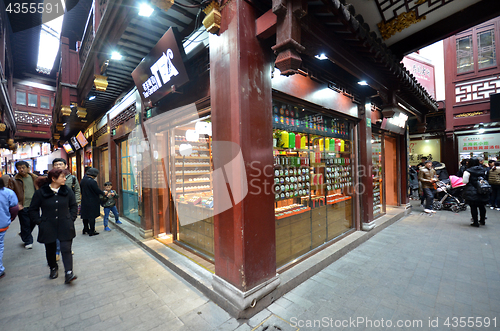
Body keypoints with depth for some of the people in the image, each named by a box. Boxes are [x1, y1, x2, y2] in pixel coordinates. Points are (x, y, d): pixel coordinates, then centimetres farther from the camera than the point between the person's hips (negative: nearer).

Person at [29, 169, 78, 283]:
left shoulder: (67, 191, -2)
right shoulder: (41, 192, -6)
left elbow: (74, 206, 9)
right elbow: (33, 209, 5)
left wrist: (71, 219, 1)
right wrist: (40, 222, -3)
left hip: (65, 227, 0)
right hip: (48, 227, 0)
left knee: (66, 249, -3)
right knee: (50, 250, 16)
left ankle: (68, 273, -1)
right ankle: (53, 268, 38)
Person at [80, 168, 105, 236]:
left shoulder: (82, 180, 6)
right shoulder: (92, 181, -21)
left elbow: (81, 190, 14)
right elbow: (97, 190, -16)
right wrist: (104, 193, 1)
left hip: (84, 201, 8)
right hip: (92, 203, -8)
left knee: (85, 215, 19)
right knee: (92, 216, 0)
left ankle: (85, 229, 30)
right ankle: (92, 231, 7)